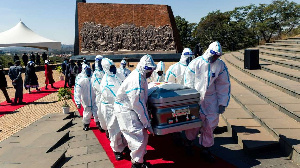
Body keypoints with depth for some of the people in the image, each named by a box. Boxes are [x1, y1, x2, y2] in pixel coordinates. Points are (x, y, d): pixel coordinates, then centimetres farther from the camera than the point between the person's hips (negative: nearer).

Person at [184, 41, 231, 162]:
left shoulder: (221, 65, -1)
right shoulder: (196, 63, -10)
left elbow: (224, 85, 4)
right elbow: (189, 83, -5)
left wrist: (222, 103, 1)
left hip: (211, 99, 3)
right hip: (196, 98, -3)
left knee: (210, 124, 5)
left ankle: (205, 149, 23)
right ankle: (189, 142, 28)